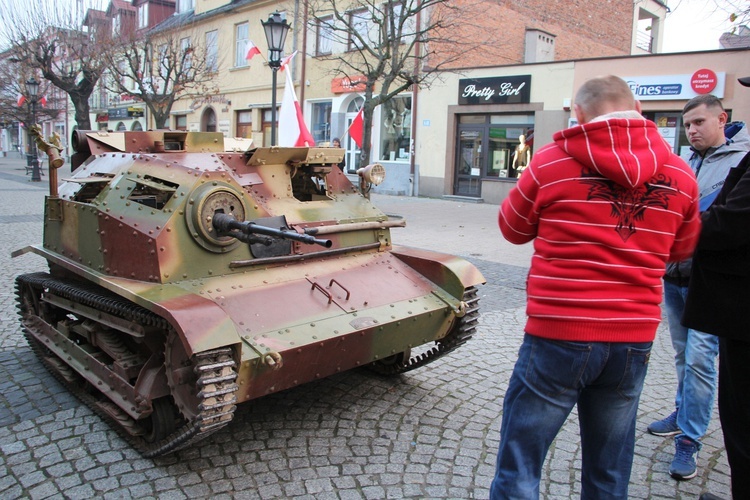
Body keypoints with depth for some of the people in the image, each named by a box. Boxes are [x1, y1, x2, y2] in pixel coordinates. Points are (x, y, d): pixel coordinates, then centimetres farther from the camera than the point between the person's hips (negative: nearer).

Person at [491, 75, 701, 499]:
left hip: (558, 335, -4)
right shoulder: (680, 174, 3)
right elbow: (682, 249, 17)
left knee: (519, 465, 8)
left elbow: (513, 229, 7)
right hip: (634, 340, 4)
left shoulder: (551, 163, -8)